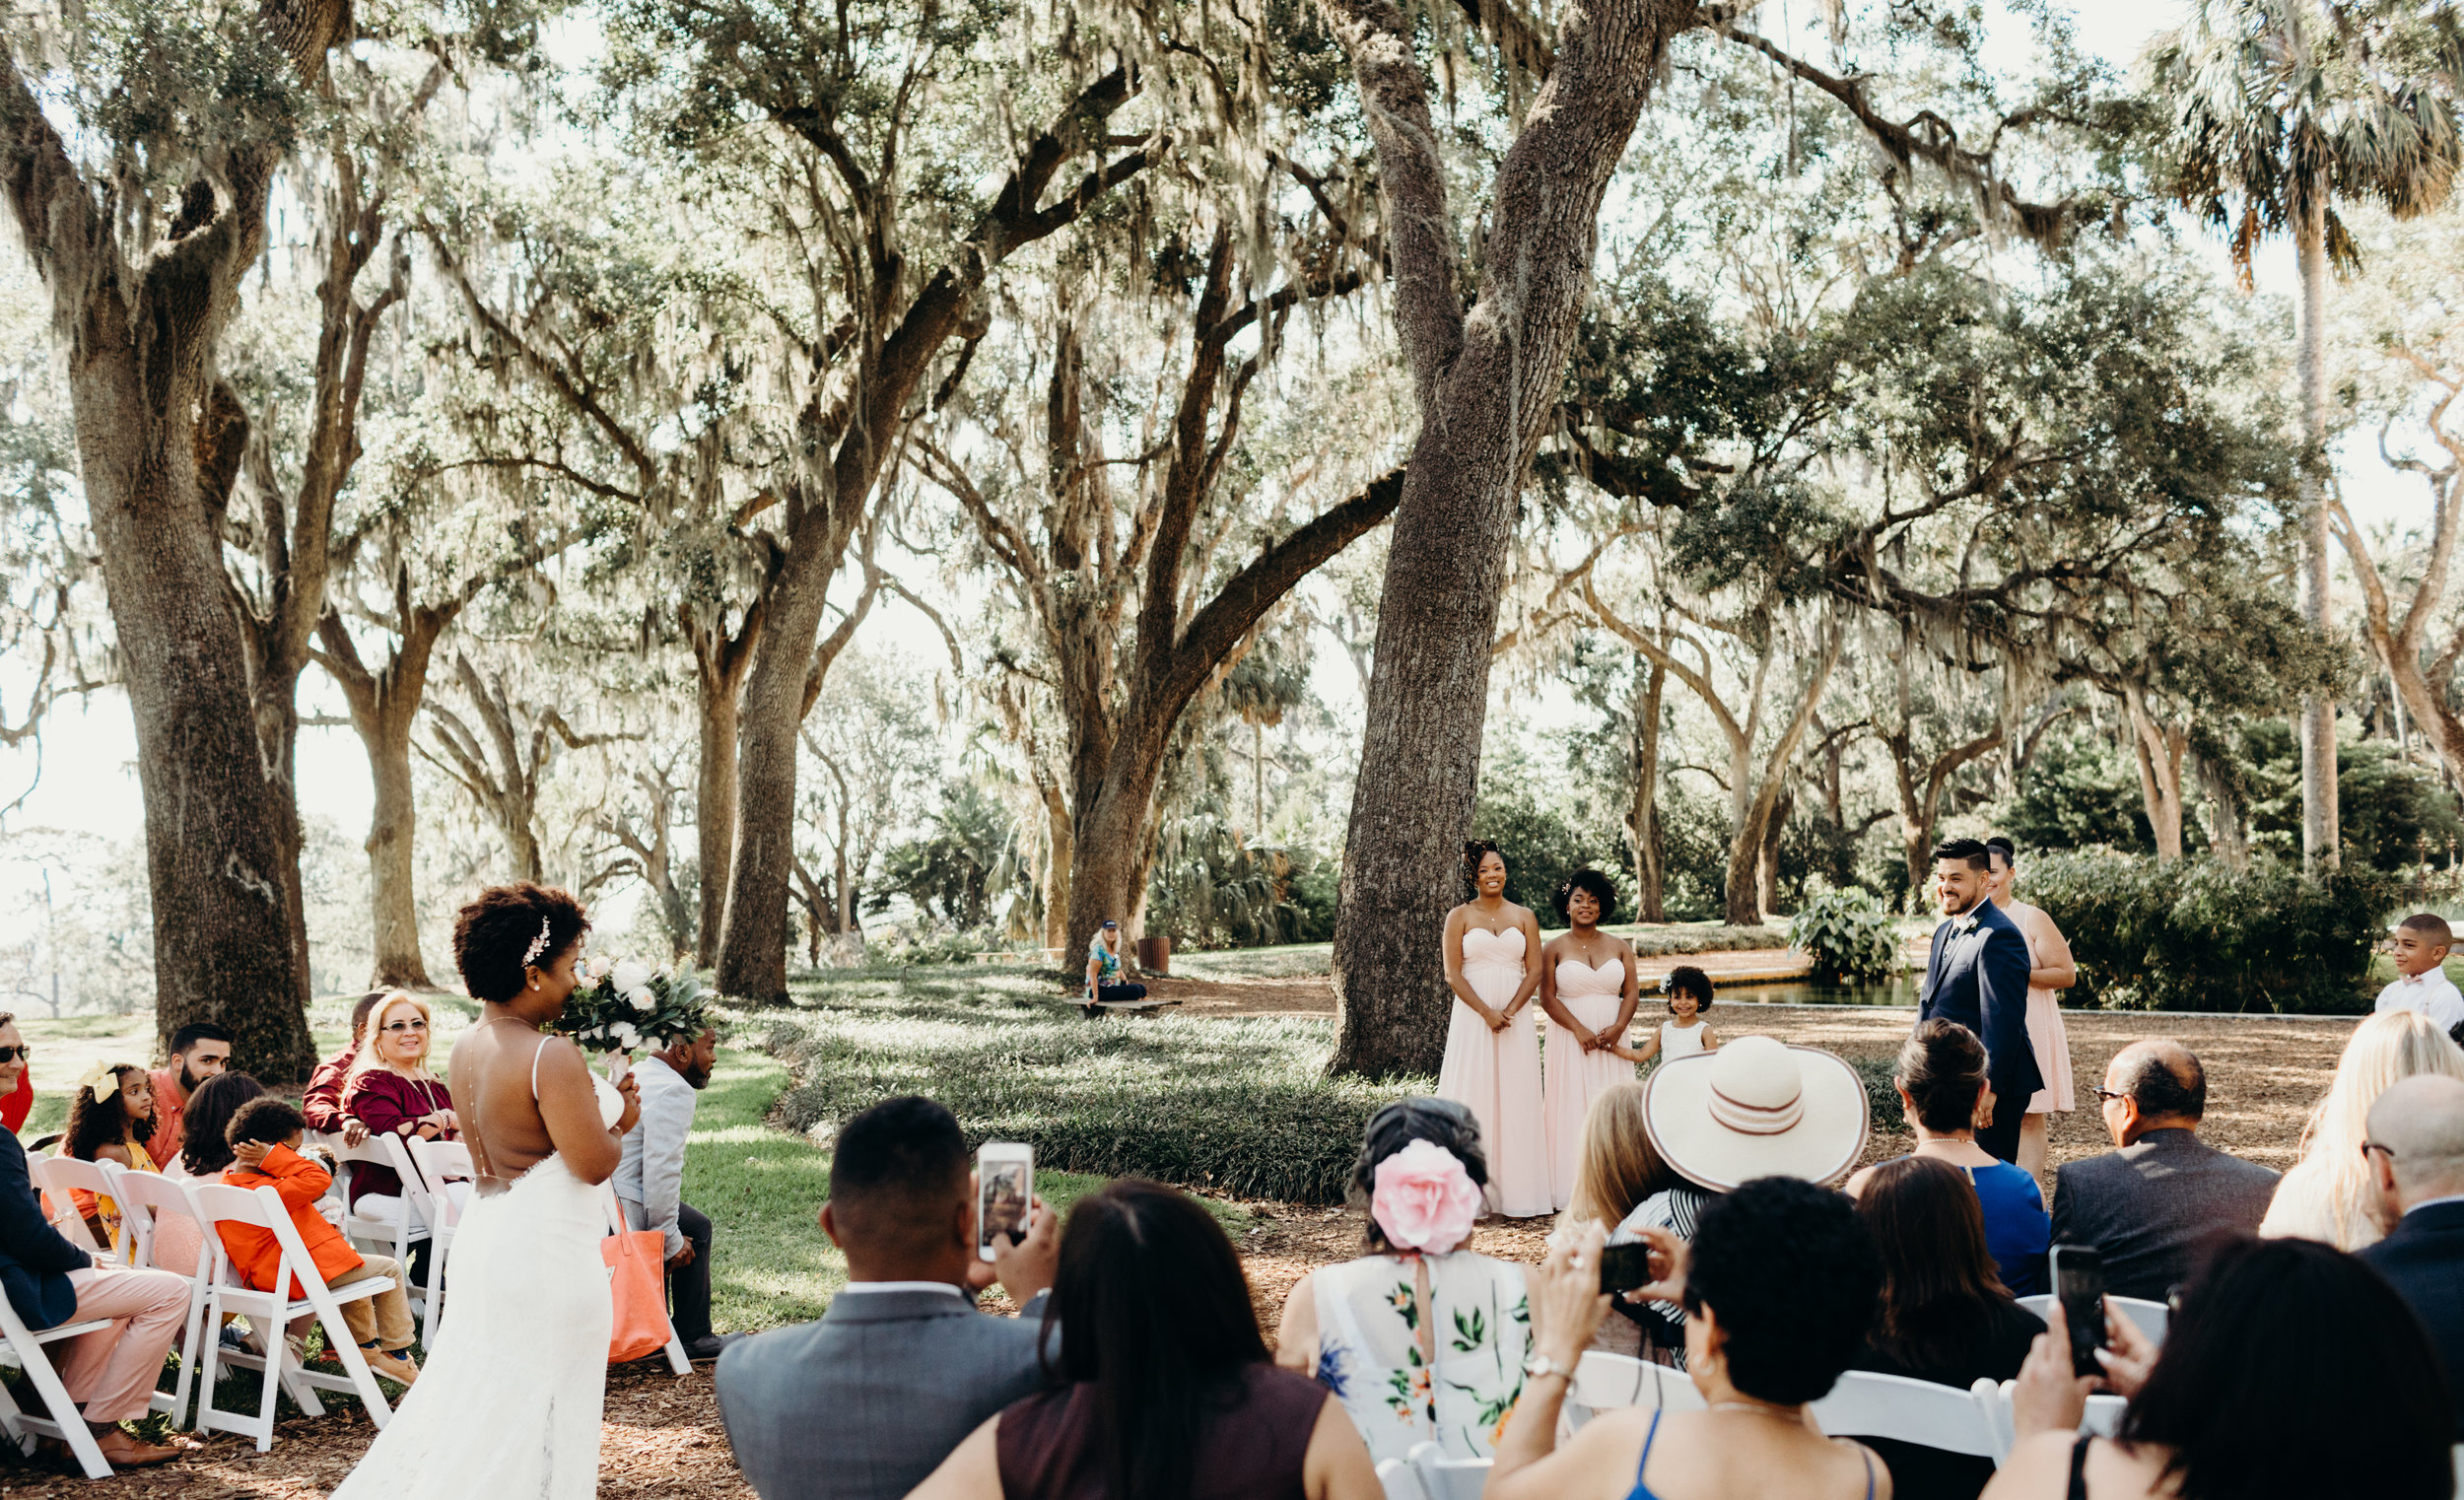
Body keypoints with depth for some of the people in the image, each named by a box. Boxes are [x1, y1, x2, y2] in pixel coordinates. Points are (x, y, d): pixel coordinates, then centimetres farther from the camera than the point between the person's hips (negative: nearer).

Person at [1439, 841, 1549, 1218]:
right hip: (1472, 1016, -2)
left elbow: (1534, 971, 4)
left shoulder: (1524, 917, 9)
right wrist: (1487, 1013, -12)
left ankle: (1516, 1192, 6)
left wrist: (1510, 1011, -10)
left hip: (1517, 1017, 2)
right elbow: (1453, 974, -3)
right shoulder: (1459, 917, 3)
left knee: (1516, 1100, 1)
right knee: (1473, 1098, -3)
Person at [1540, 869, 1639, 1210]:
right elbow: (1547, 997, -5)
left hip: (1611, 1038, 3)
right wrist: (1579, 1029, -16)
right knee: (1573, 1110, -3)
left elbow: (1632, 991, 3)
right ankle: (1573, 1192, 0)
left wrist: (1618, 1027, -14)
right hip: (1569, 1038, -3)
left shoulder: (1619, 947, 9)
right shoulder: (1555, 948, 1)